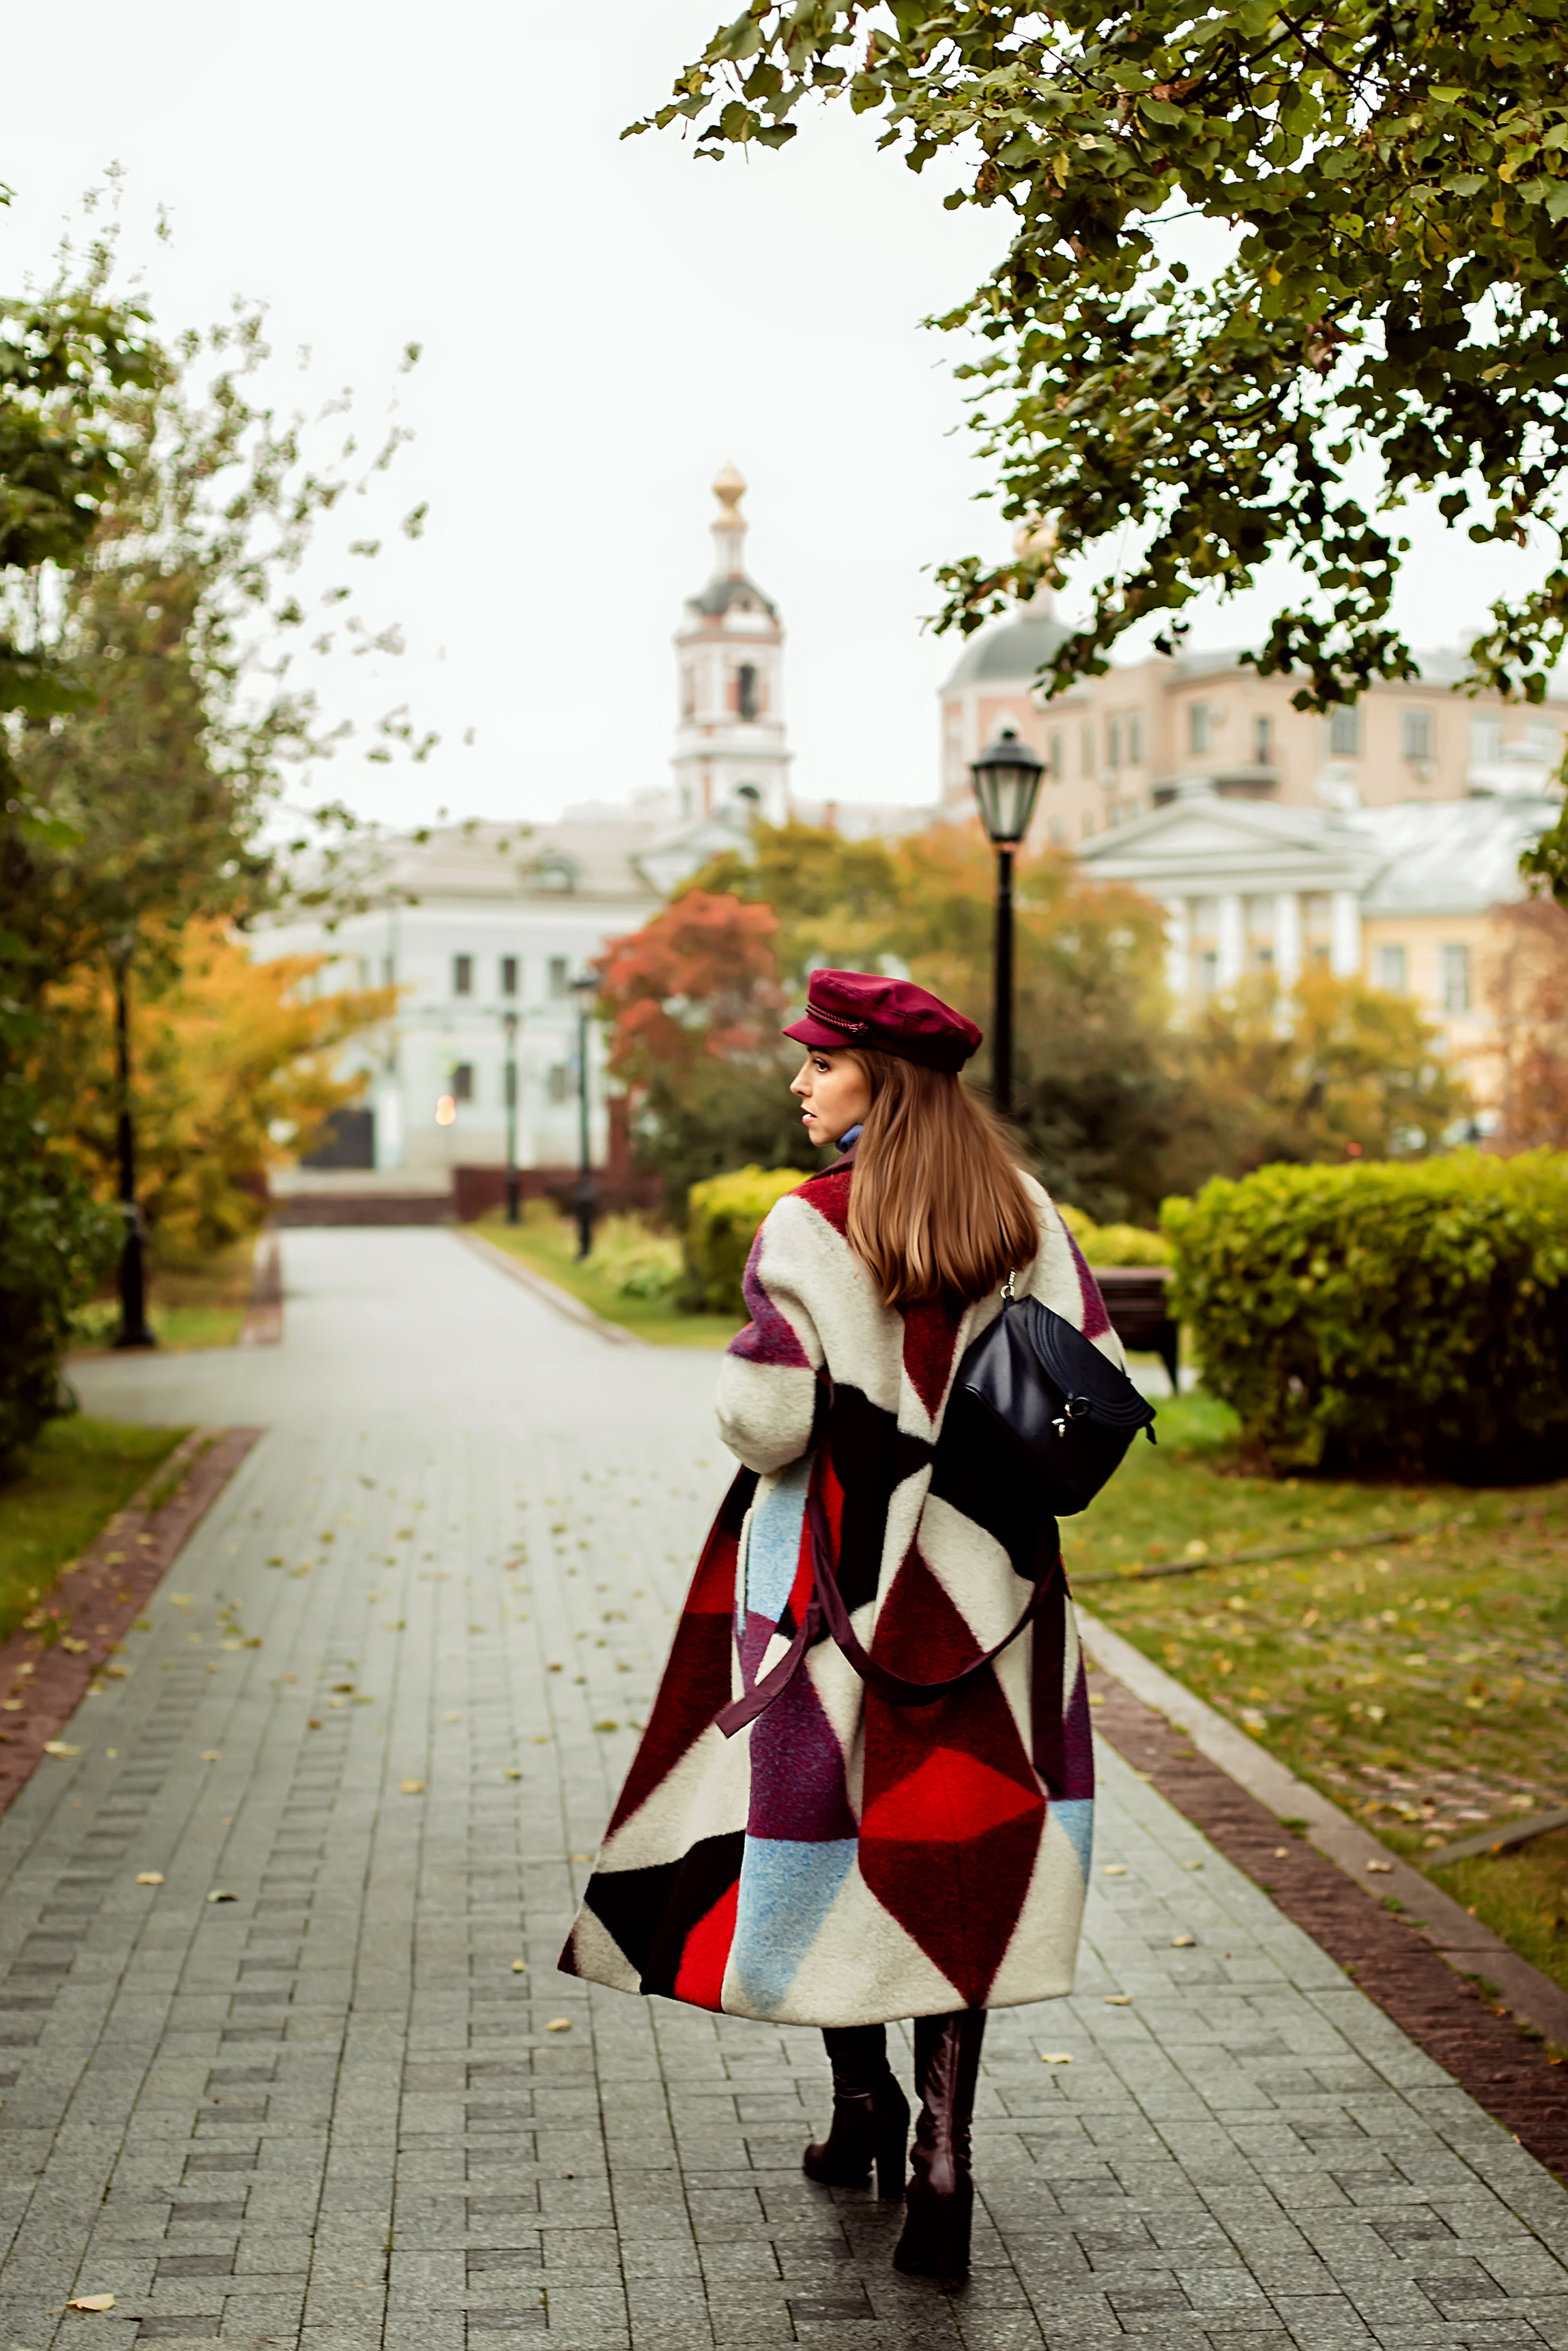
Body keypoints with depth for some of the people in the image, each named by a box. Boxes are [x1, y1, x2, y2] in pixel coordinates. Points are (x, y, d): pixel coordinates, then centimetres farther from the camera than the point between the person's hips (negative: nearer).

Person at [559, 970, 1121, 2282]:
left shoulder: (811, 1230, -13)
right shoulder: (1030, 1219, 2)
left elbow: (765, 1419, -17)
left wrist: (743, 1400, 6)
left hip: (839, 1575, -3)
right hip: (980, 1581, 4)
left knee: (829, 1822, 14)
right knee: (959, 1852, 6)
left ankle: (863, 2100, 27)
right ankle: (942, 2153, 1)